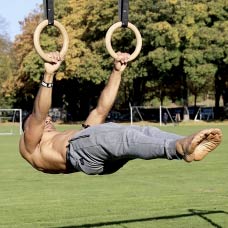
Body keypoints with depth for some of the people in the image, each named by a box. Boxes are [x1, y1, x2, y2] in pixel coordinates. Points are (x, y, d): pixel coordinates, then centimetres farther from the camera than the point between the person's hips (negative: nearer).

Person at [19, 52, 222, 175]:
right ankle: (180, 148, -58)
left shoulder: (71, 135, 46)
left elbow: (102, 109, 37)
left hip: (105, 159, 6)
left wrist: (117, 72, 29)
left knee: (147, 132, -23)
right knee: (125, 136, -34)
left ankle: (187, 146, -49)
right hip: (80, 152, -6)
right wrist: (48, 75, -5)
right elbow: (38, 114, 7)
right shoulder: (30, 146, 29)